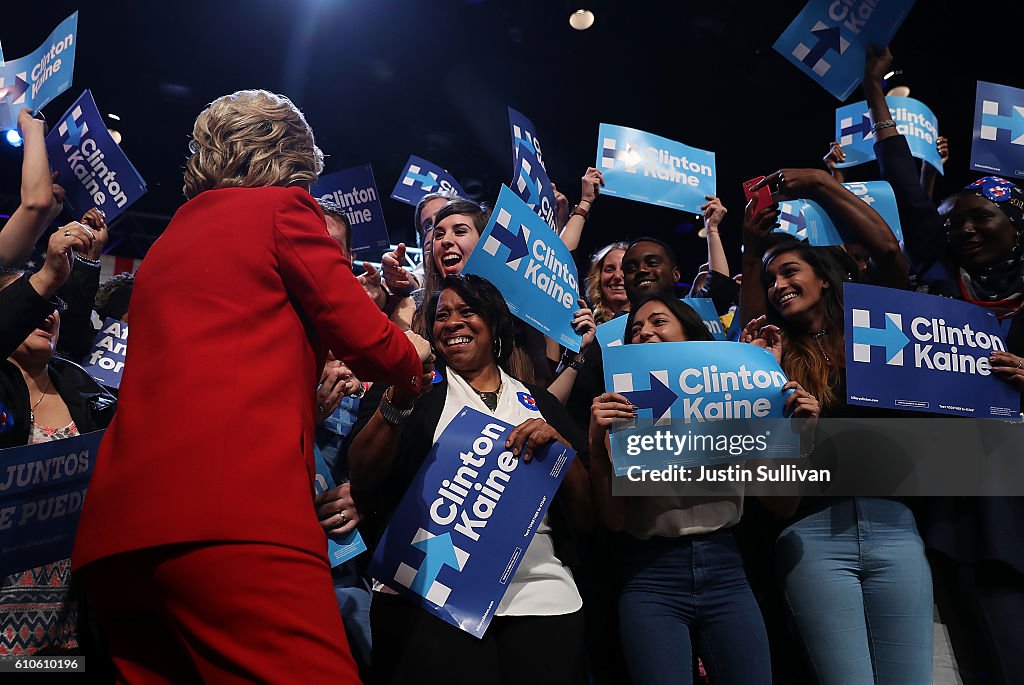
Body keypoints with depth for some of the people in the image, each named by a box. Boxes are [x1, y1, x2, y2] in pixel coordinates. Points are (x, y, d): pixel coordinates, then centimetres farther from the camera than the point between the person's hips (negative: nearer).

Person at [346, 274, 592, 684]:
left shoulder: (539, 402, 15)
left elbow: (587, 517, 10)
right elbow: (363, 477, -4)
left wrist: (561, 446, -6)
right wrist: (397, 401, -19)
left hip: (540, 593, 2)